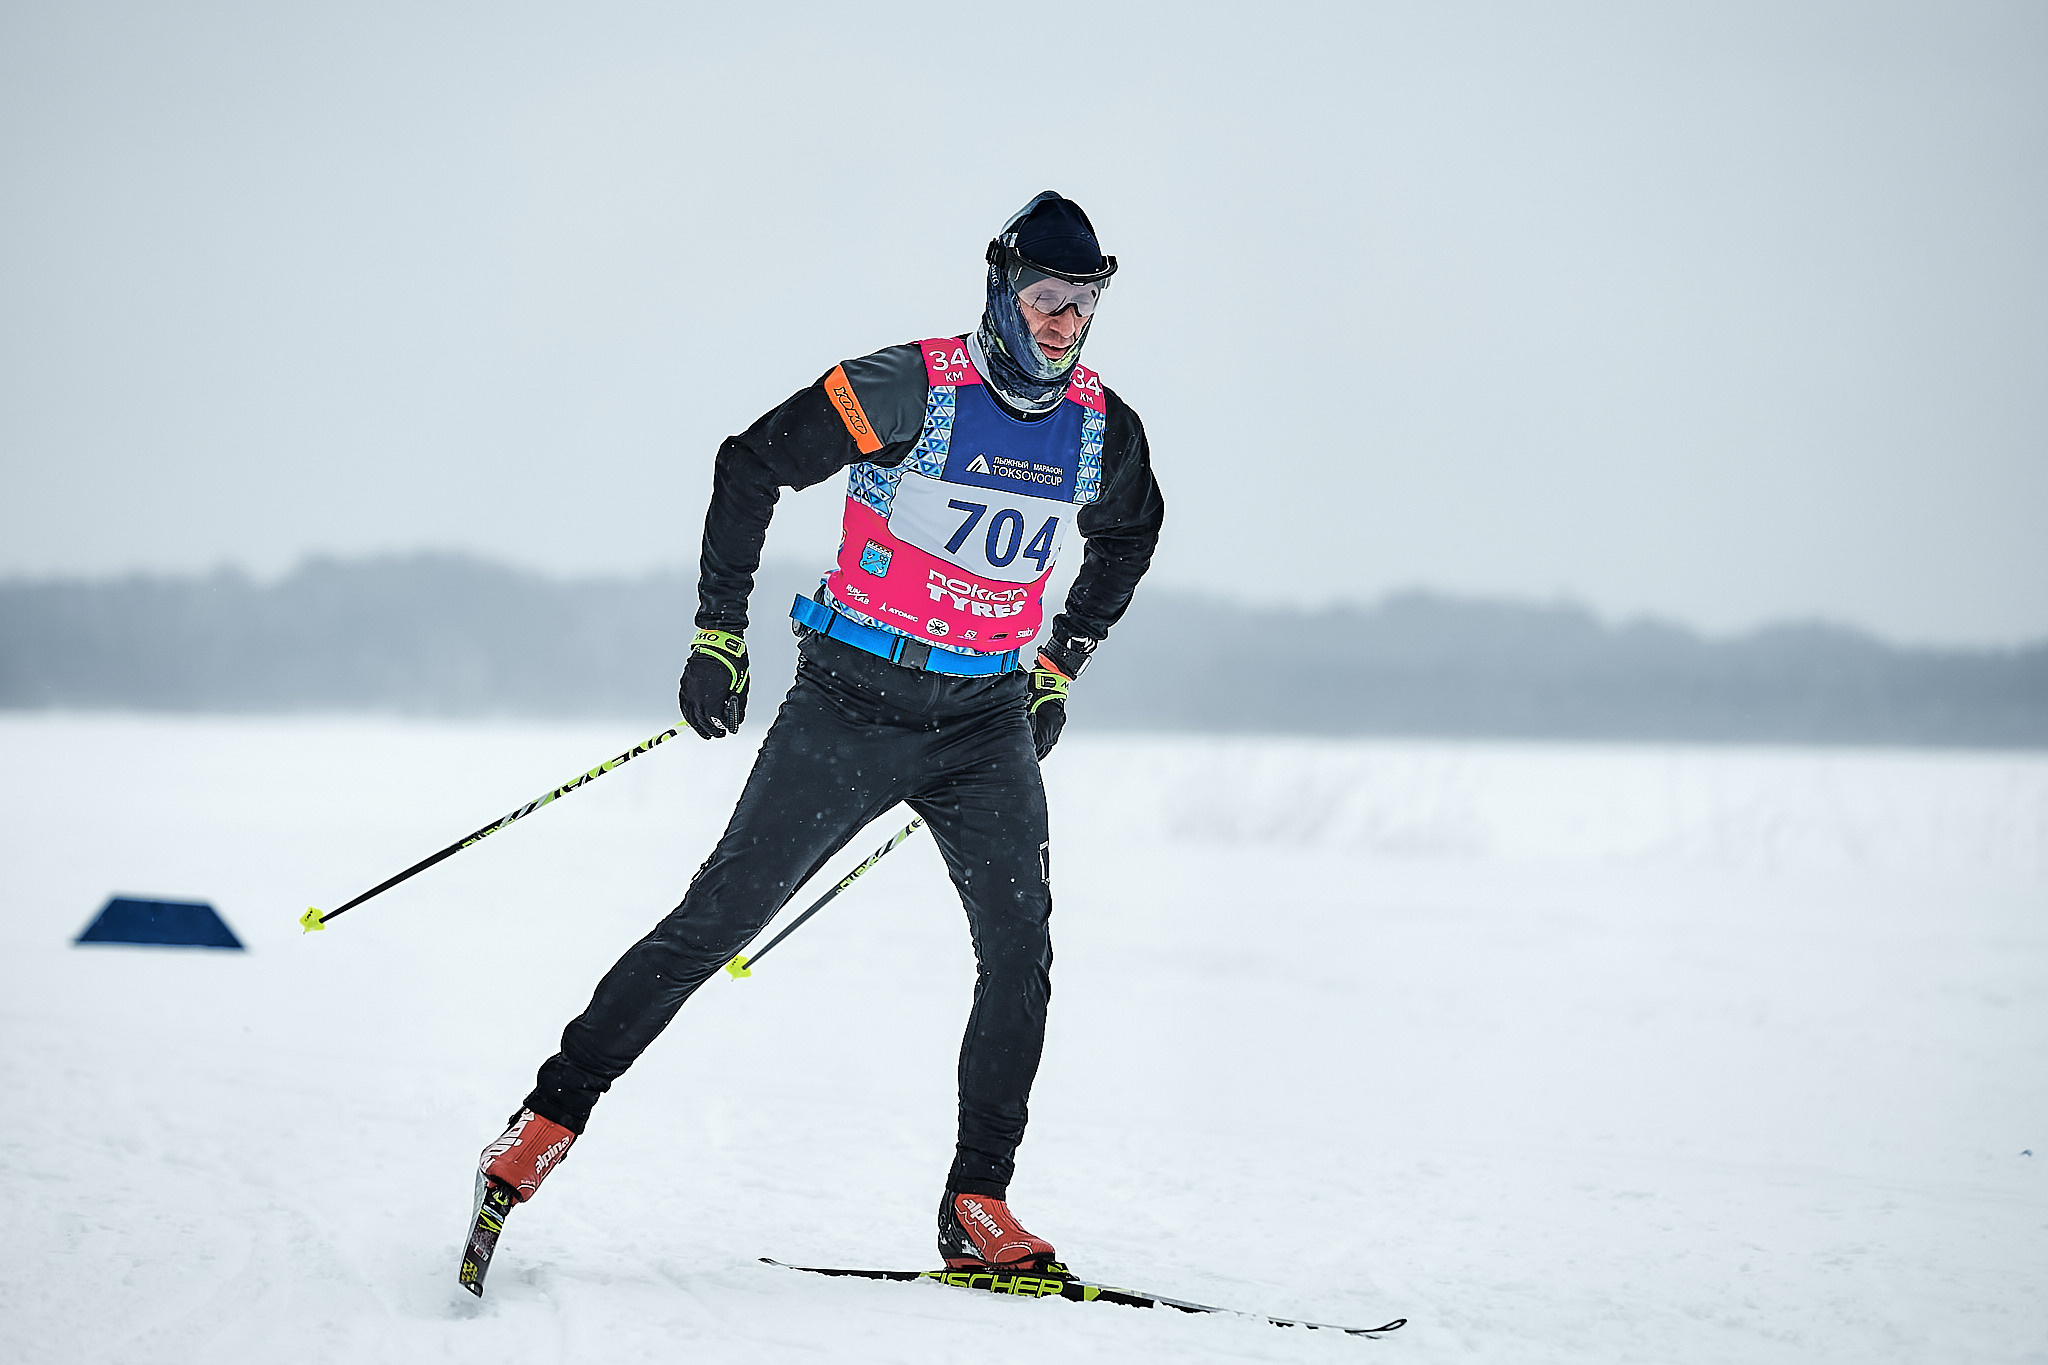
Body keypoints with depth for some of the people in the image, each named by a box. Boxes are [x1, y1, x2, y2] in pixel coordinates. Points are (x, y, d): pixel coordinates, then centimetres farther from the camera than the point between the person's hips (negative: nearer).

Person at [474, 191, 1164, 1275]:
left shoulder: (1102, 431, 1)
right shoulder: (910, 389, -15)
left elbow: (1127, 539, 24)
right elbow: (751, 466, -6)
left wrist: (1059, 667, 17)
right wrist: (719, 635, -6)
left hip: (986, 726, 4)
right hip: (853, 700, -4)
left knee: (1020, 946, -11)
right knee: (718, 918, -4)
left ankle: (978, 1204, -4)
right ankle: (553, 1114, 7)